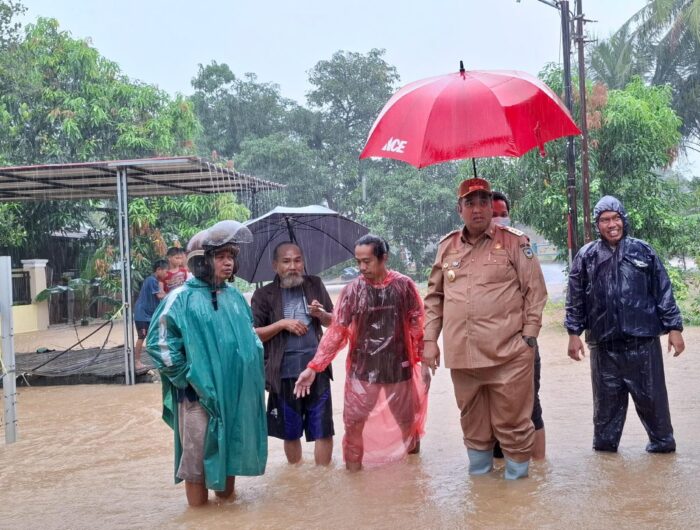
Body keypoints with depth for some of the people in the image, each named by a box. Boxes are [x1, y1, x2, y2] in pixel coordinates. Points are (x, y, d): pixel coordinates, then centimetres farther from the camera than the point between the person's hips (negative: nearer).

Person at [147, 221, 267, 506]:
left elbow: (251, 336, 21)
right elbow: (159, 345, -12)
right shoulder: (181, 298, -10)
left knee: (230, 450, 17)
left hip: (236, 392, 6)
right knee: (197, 457, 3)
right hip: (198, 394, -5)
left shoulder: (235, 296, 9)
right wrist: (188, 379, -11)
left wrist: (252, 371, 10)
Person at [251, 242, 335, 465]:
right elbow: (254, 334, -3)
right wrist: (282, 323, -14)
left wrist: (320, 314, -10)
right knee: (291, 432, 14)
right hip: (285, 373, -1)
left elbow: (333, 321, 12)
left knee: (323, 430, 5)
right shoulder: (264, 294, -2)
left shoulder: (315, 285, 5)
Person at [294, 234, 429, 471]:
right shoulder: (351, 290, -6)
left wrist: (423, 361, -2)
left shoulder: (404, 285, -6)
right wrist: (313, 367, -14)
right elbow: (336, 331, -8)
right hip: (361, 371, 0)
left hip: (399, 368, 0)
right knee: (354, 425, -1)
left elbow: (417, 325, 0)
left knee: (409, 423, 14)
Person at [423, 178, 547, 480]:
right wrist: (430, 339, 10)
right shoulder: (447, 247, 12)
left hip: (508, 354, -4)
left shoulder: (514, 242, 0)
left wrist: (528, 336, -5)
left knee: (512, 421, 3)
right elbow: (435, 297, 16)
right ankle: (478, 474, 31)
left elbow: (535, 291, 0)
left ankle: (517, 475, 21)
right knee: (473, 422, 15)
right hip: (461, 354, 4)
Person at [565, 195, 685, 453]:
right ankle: (604, 443, 21)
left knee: (651, 394, 6)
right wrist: (574, 333, 2)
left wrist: (674, 328, 2)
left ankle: (662, 441, 22)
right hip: (603, 342, 0)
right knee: (607, 397, 8)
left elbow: (663, 292, 5)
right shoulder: (586, 256, 4)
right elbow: (575, 298, 6)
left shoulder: (643, 251, 4)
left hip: (643, 338, 0)